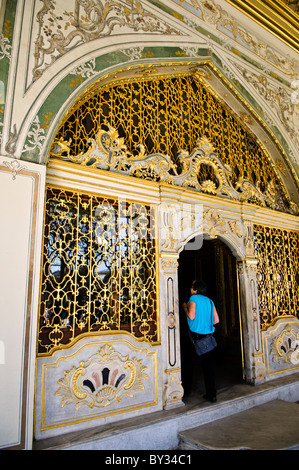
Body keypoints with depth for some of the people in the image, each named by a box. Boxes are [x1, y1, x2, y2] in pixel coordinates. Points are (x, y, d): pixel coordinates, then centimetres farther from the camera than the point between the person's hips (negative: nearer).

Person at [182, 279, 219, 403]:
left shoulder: (193, 298, -6)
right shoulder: (209, 301, 11)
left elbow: (191, 316, -17)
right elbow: (216, 320, 10)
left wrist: (185, 307, -1)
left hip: (196, 335, -5)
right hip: (208, 335, 5)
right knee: (208, 364, 11)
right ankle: (211, 394, 14)